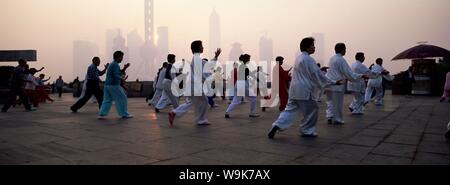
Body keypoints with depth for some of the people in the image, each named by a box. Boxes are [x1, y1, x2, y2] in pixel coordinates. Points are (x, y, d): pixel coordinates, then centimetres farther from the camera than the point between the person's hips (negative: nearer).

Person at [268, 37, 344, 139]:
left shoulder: (299, 58, 15)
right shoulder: (309, 59, -13)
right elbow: (318, 74, -12)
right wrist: (334, 82, -4)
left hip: (294, 90, 8)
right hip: (304, 90, -8)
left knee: (290, 109, 11)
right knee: (312, 110, 8)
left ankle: (277, 126, -2)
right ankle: (307, 131, 19)